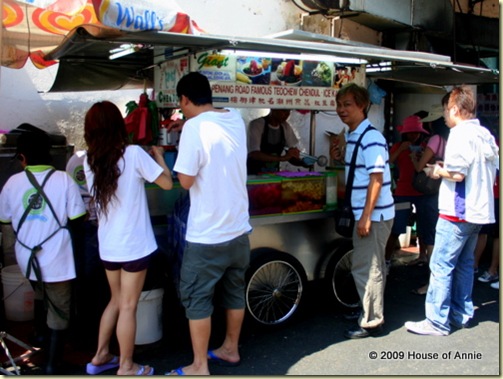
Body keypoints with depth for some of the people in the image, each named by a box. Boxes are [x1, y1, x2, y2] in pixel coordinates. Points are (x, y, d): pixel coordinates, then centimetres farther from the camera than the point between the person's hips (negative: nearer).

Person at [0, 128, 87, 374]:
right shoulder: (64, 180, -12)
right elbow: (77, 219, -10)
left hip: (27, 258, 4)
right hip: (56, 259, -4)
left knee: (40, 295, 32)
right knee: (59, 313, 8)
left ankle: (40, 334, 52)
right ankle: (52, 367, 10)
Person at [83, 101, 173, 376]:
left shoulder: (90, 161, 1)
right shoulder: (133, 154, -16)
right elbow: (166, 182, -10)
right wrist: (158, 155, 6)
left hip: (107, 245, 6)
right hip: (134, 245, -6)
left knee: (116, 301, 23)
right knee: (128, 307, 6)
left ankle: (100, 356, 32)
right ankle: (126, 367, 18)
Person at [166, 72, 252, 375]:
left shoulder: (195, 127, -18)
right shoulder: (236, 120, 4)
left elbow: (186, 181, -16)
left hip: (207, 235, -7)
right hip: (239, 228, 7)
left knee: (197, 299, 7)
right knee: (235, 291, 19)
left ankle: (200, 367, 17)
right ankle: (231, 349, 35)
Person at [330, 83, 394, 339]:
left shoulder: (371, 138, -18)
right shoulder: (352, 137, 11)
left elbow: (377, 178, -21)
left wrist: (366, 217, -22)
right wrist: (341, 158, 4)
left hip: (374, 214, -9)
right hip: (365, 213, 10)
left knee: (366, 268, -2)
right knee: (372, 266, 19)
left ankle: (371, 322, 10)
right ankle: (371, 310, 33)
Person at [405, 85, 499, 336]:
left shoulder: (460, 134, -15)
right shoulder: (486, 135, 12)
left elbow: (457, 173, -24)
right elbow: (492, 172, 19)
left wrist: (439, 171, -4)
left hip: (457, 212, -9)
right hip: (479, 211, 9)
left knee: (441, 266, -4)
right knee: (464, 264, 17)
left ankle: (437, 322, 1)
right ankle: (461, 315, 25)